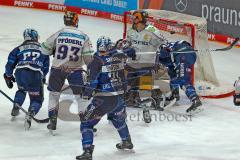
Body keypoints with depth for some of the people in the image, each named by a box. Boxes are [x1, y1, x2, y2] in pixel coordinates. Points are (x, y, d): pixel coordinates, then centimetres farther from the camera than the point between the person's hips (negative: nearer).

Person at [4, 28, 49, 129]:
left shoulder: (19, 48, 22)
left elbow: (10, 64, 17)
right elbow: (46, 67, 22)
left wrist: (8, 76, 32)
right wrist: (42, 78, 38)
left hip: (20, 72, 2)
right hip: (36, 75, -2)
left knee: (22, 89, 36)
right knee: (37, 99, 9)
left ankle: (15, 109, 26)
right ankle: (30, 115, -18)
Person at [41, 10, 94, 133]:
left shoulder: (59, 34, -5)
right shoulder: (83, 37, -4)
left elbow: (45, 49, 1)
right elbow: (88, 58, -5)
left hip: (57, 68, 1)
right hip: (75, 70, 0)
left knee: (54, 94, 16)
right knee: (81, 96, 8)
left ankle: (52, 123, 15)